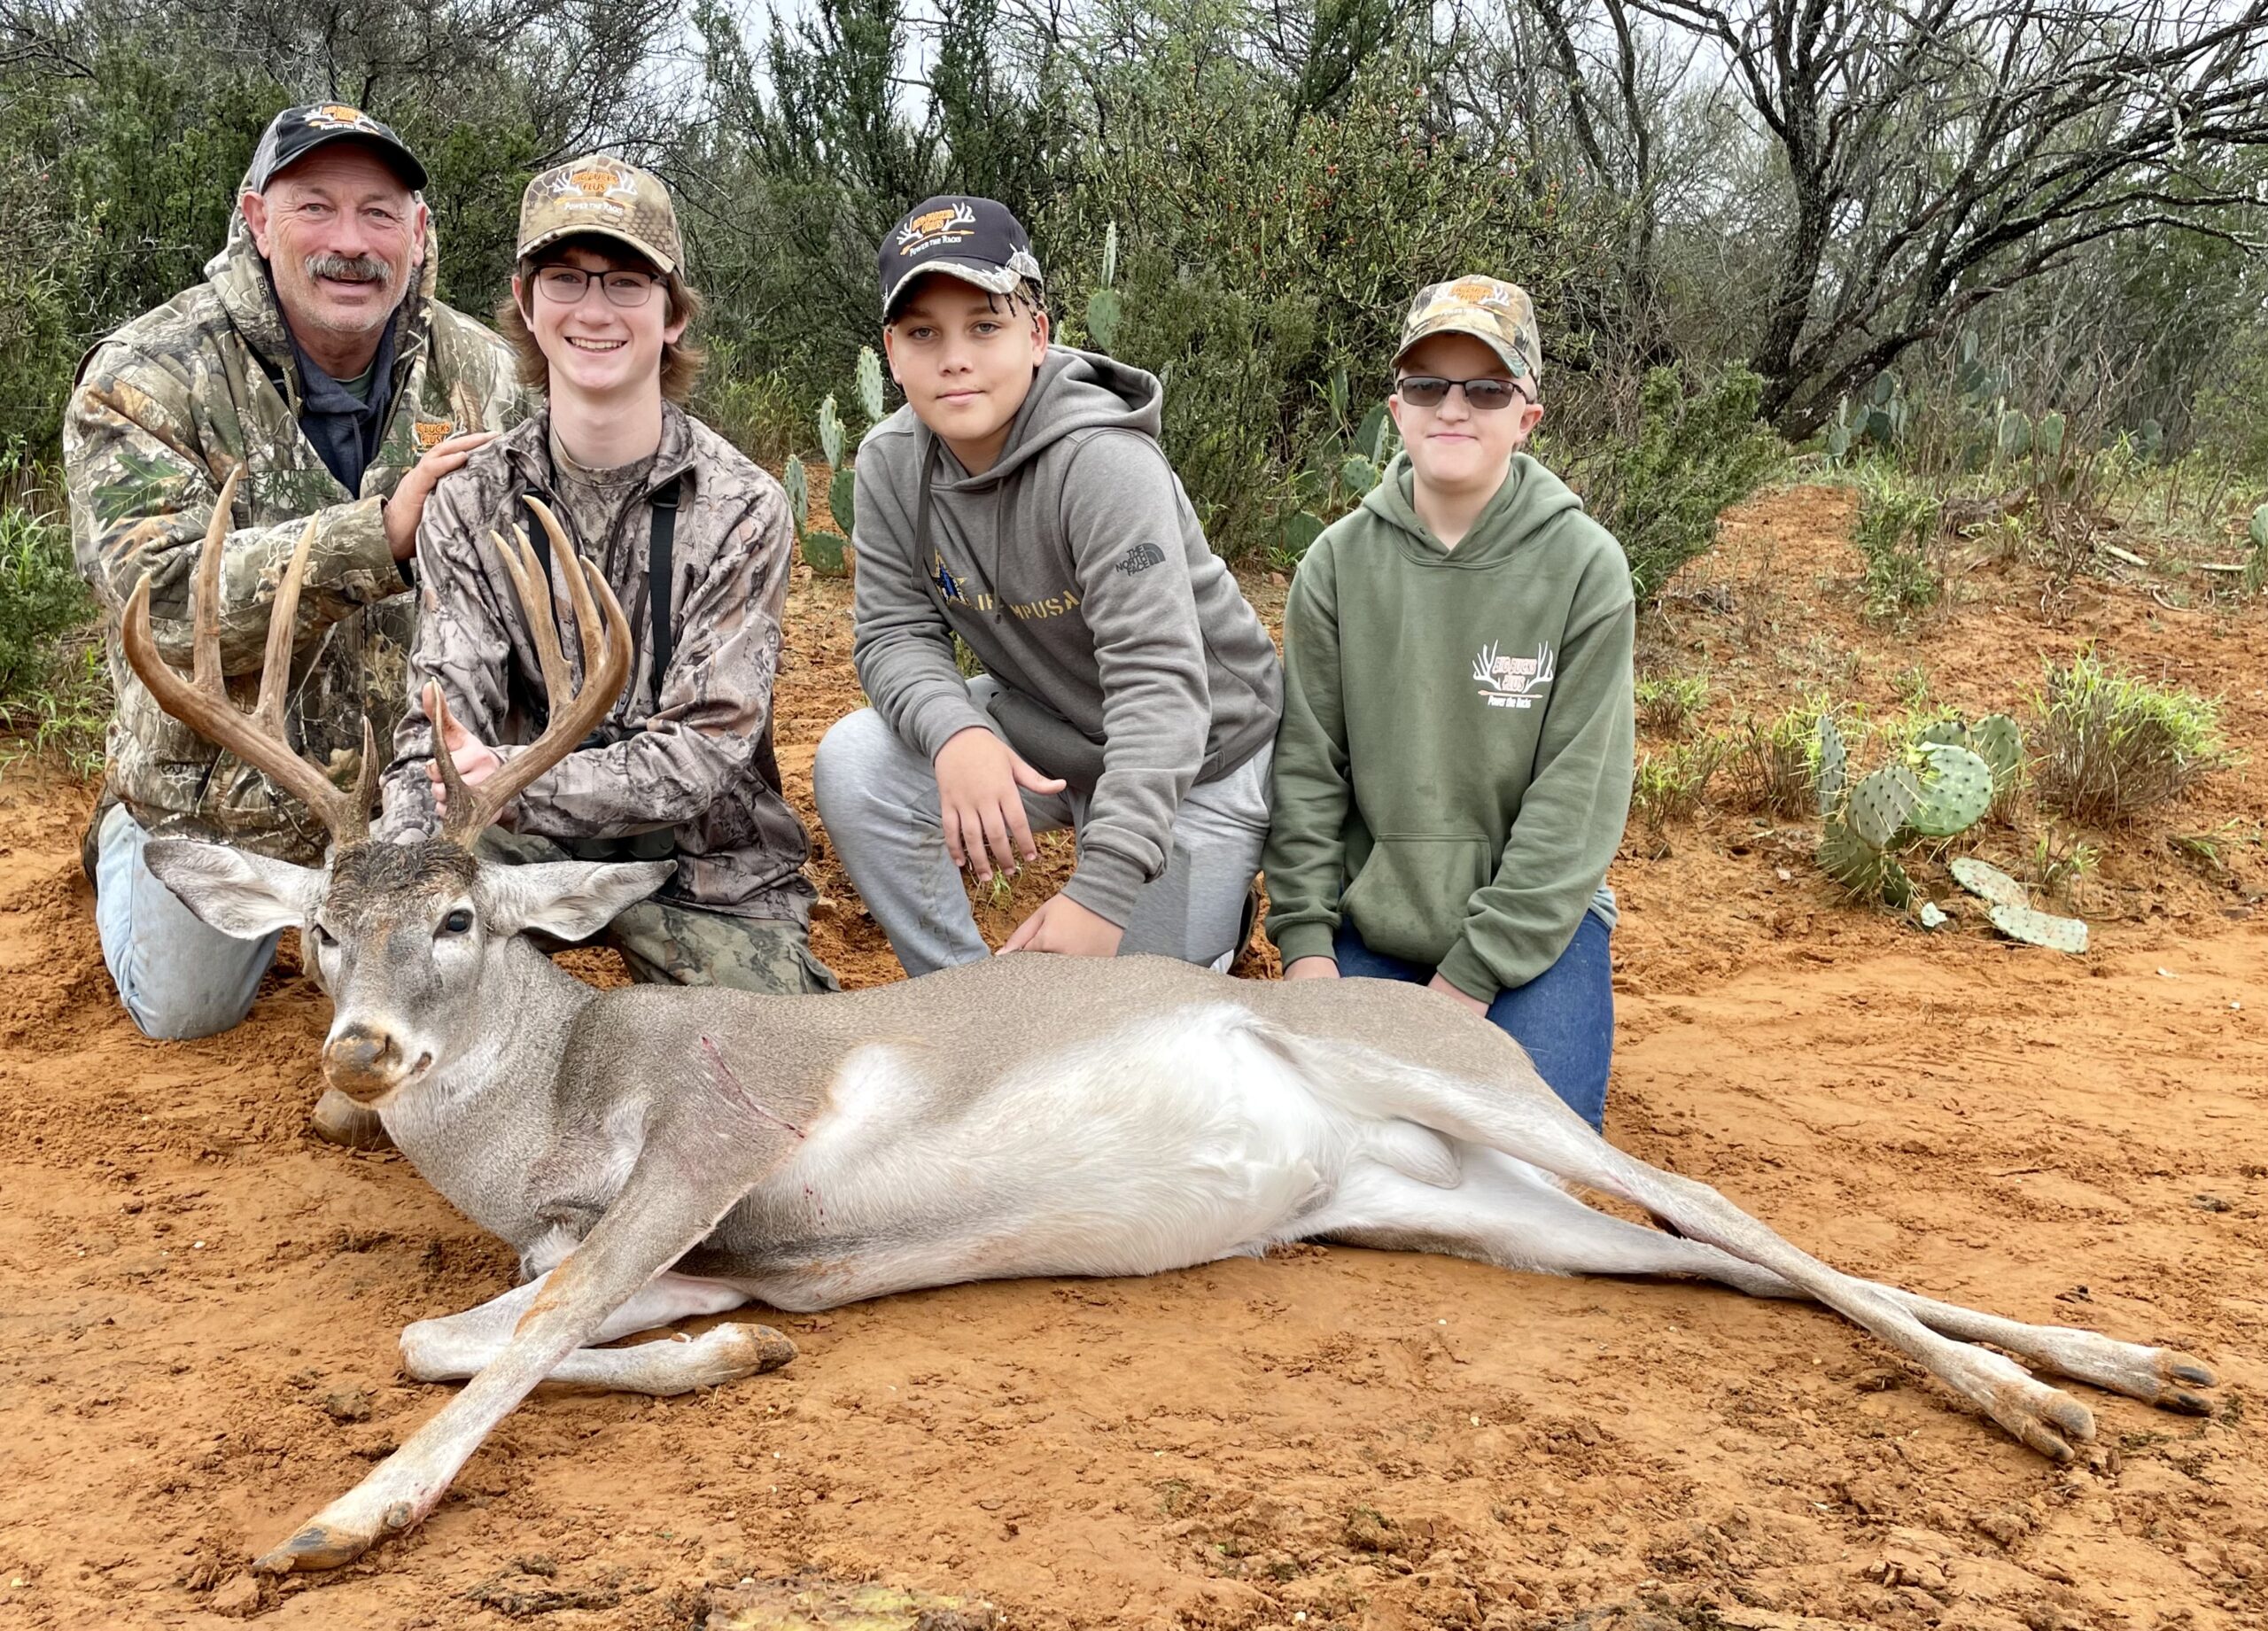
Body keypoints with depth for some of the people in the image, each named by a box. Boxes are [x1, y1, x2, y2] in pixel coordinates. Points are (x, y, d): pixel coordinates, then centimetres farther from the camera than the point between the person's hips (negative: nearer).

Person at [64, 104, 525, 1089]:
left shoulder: (481, 375, -10)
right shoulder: (144, 379, -20)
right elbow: (166, 600, -32)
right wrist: (383, 531, -41)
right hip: (224, 784, -1)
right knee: (186, 1011, 14)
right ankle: (121, 842, 43)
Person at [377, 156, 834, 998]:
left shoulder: (742, 509, -11)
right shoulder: (470, 502, -2)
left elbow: (701, 751, -17)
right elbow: (442, 724, -11)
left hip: (706, 862, -2)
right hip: (530, 846, 2)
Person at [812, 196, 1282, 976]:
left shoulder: (1105, 464, -30)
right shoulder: (891, 463, -11)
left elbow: (1158, 685, -35)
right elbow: (897, 633, -10)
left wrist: (1103, 888, -45)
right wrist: (956, 734, -35)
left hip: (1191, 758, -5)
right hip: (1037, 725, 5)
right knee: (854, 766, -20)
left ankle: (1205, 912, 31)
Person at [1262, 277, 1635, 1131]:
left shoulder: (1584, 565, -10)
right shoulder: (1340, 561, -2)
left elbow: (1578, 795, -12)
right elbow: (1307, 765, 0)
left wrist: (1475, 973, -15)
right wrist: (1305, 938, -8)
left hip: (1532, 915, -2)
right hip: (1373, 920, 2)